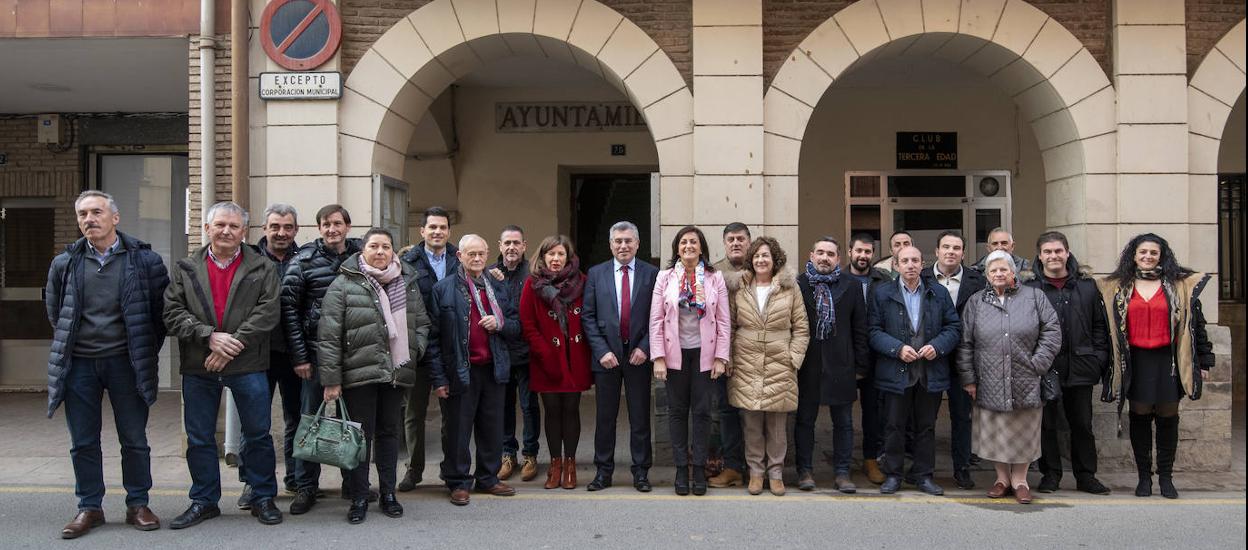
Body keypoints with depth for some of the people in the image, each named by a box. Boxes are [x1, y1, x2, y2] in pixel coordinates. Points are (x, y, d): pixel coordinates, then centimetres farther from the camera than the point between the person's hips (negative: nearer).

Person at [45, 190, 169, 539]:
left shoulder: (144, 260, -3)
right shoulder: (65, 264, 4)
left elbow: (161, 309, 5)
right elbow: (54, 310, 18)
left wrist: (146, 350, 6)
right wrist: (69, 346, 17)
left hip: (126, 362, -2)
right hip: (79, 364, 2)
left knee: (134, 439, 6)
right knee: (83, 443, 9)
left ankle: (138, 505, 18)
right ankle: (89, 508, 21)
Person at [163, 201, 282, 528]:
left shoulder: (262, 268, 3)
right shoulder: (186, 268, 8)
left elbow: (268, 312, -7)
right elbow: (173, 312, -1)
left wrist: (233, 344, -15)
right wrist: (210, 336, -15)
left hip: (248, 366, -2)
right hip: (198, 366, 2)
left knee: (258, 435, 6)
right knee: (199, 438, 10)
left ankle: (263, 498, 19)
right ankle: (204, 501, 24)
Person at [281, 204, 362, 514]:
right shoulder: (304, 261, -4)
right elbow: (289, 308, -5)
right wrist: (299, 356, -9)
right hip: (316, 352, -2)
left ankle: (353, 481, 25)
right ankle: (306, 487, 15)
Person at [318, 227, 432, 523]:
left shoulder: (408, 283, 9)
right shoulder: (344, 285, -5)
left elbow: (422, 323, 18)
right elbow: (328, 336, -8)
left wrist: (415, 350, 1)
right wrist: (331, 379, -11)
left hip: (396, 374, 4)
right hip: (359, 374, -4)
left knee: (389, 432, 13)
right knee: (361, 436, 3)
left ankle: (388, 494, 24)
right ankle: (359, 498, 15)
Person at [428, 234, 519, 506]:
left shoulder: (498, 288, 12)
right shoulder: (443, 289, -2)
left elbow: (516, 326, 17)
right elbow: (433, 337, -6)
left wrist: (500, 324, -8)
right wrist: (438, 378, -10)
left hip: (493, 369, 4)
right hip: (459, 371, -4)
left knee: (492, 428, 11)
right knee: (457, 429, 3)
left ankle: (488, 478, 25)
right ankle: (459, 482, 16)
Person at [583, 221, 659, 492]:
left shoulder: (651, 274, 2)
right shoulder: (596, 274, 4)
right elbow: (588, 316, 1)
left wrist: (644, 348, -10)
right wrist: (601, 350, -8)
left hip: (638, 355, -1)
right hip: (606, 355, 1)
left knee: (640, 417, 7)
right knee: (605, 416, 8)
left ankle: (641, 472, 18)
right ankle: (603, 471, 19)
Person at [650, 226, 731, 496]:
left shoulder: (714, 278, 1)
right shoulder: (665, 277, 1)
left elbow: (724, 321, 1)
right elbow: (656, 319, -1)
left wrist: (721, 357, -5)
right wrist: (658, 358, -7)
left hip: (704, 353, 0)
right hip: (675, 353, 0)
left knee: (701, 411, 4)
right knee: (677, 410, 6)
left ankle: (699, 468, 14)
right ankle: (681, 468, 15)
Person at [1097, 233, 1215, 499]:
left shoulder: (1180, 286, 4)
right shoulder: (1117, 288, 6)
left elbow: (1196, 323, 5)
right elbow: (1107, 325, 7)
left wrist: (1204, 360, 3)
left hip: (1168, 361, 0)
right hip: (1135, 362, 1)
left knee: (1168, 417, 4)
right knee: (1139, 416, 4)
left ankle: (1166, 477, 15)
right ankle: (1144, 477, 14)